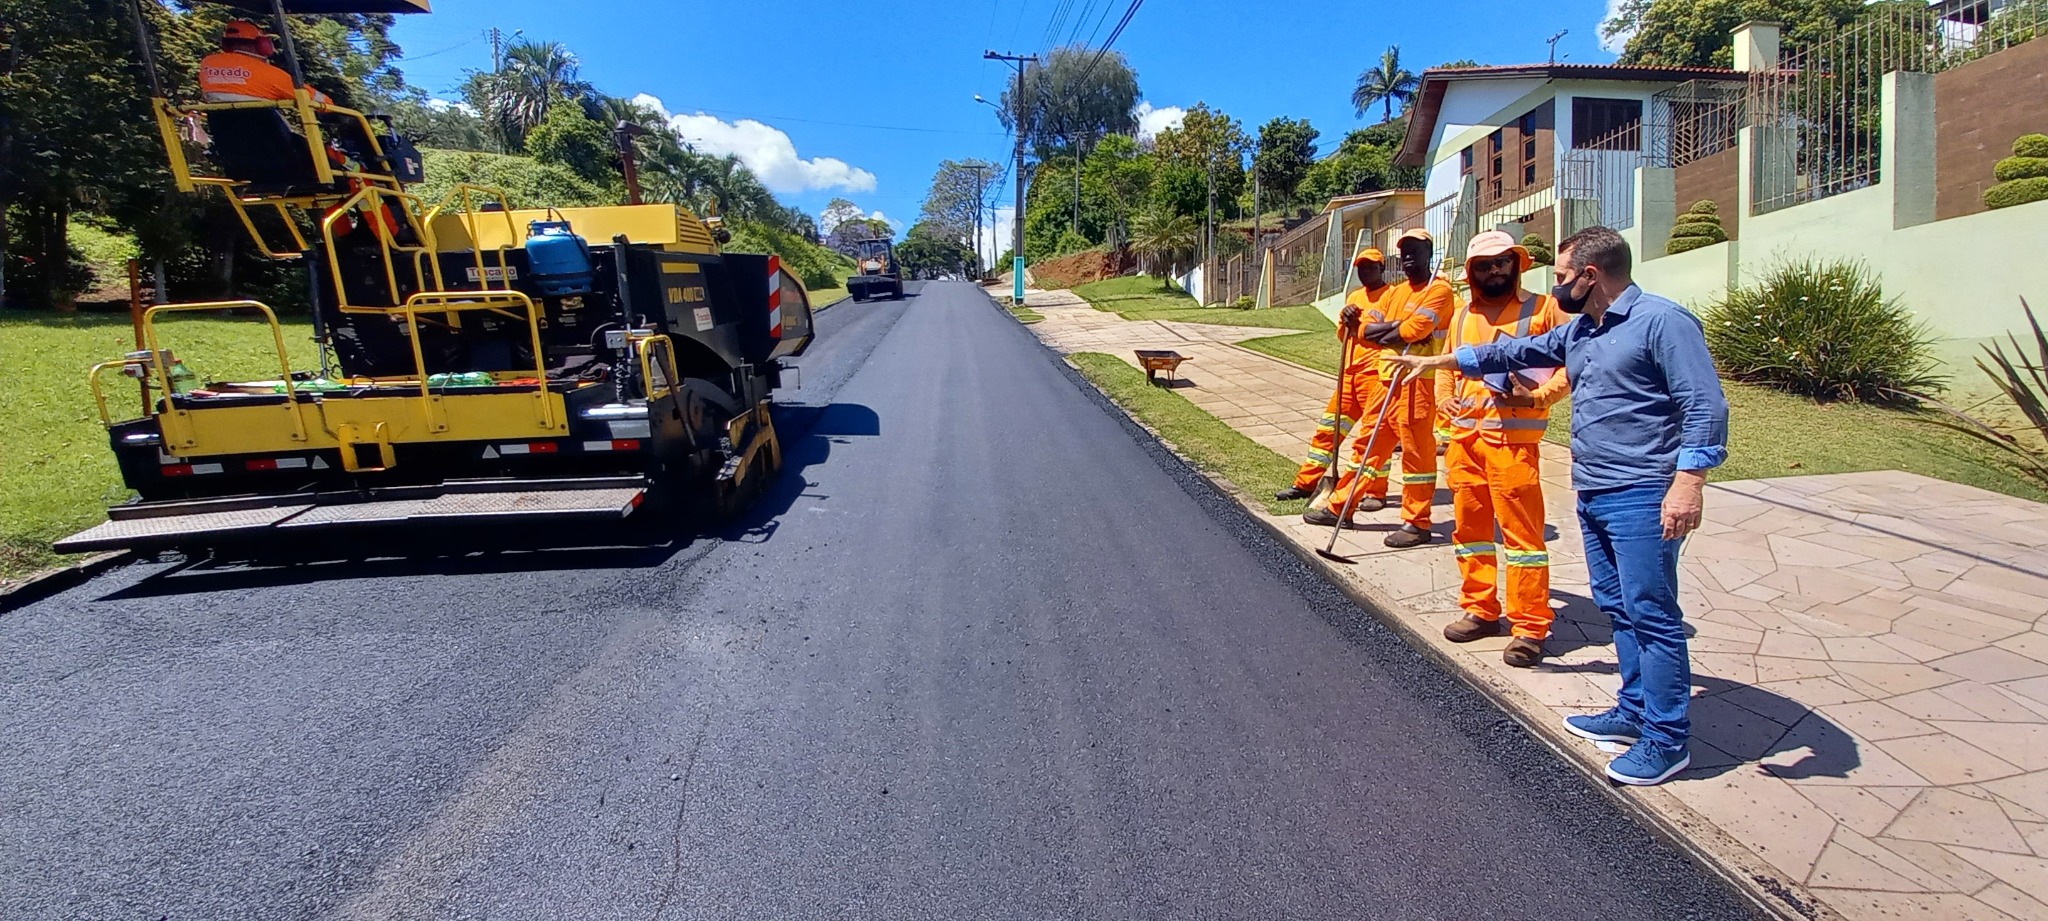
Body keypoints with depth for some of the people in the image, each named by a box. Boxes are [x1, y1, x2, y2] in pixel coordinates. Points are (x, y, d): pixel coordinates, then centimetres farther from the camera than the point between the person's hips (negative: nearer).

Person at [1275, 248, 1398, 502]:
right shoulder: (1354, 297, 19)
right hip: (1350, 373, 8)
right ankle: (1305, 483, 15)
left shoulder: (1392, 295, -3)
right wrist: (1346, 323, -1)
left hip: (1376, 374, -7)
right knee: (1329, 428, 9)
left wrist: (1358, 326, -13)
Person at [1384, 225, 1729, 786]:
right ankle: (1635, 711, 26)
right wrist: (1435, 361, 30)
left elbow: (1706, 405, -17)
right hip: (1592, 496, 9)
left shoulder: (1662, 322, -11)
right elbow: (1512, 353, 27)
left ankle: (1666, 739, 5)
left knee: (1651, 614, -4)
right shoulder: (1578, 332, 16)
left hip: (1642, 499, -9)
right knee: (1618, 608, 15)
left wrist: (1688, 482, -25)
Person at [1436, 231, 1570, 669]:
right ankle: (1481, 609, 25)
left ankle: (1531, 627, 3)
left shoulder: (1542, 308, 0)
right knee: (1469, 525, 12)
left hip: (1512, 438, -6)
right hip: (1463, 436, 6)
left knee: (1521, 529, -4)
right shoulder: (1462, 316, 16)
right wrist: (1445, 407, 12)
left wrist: (1539, 395, -18)